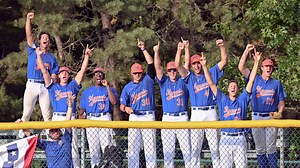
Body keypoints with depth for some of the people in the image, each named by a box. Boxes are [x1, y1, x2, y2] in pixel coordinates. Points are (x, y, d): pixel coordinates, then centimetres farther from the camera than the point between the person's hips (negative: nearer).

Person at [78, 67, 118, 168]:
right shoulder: (87, 91, 21)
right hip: (91, 120, 2)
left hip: (105, 119, -2)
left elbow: (114, 102, -5)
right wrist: (81, 116, -6)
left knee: (106, 146, -12)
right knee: (93, 146, 0)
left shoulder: (109, 90, 15)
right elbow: (82, 108, 17)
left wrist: (107, 87, -7)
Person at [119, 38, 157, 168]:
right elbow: (122, 105, 11)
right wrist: (126, 108, -12)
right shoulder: (128, 87, 11)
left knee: (150, 145, -3)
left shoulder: (148, 80, 7)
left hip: (148, 116, -2)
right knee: (132, 145, 1)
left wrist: (143, 49, -8)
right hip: (134, 117, 2)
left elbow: (151, 63, -4)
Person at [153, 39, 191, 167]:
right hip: (167, 118, 1)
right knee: (168, 150, 2)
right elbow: (157, 67, 0)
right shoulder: (164, 82, 11)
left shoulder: (183, 81, 10)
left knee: (186, 148, -2)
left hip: (182, 118, -1)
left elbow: (186, 65, 1)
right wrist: (156, 53, -13)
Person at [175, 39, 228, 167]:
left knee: (214, 145, 3)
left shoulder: (211, 74, 10)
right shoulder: (190, 77, 10)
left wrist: (222, 47, -13)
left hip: (211, 112, -1)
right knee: (194, 146, 2)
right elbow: (177, 65, -2)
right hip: (196, 113, 1)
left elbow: (224, 61, 2)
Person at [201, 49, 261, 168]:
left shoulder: (243, 100, 8)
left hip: (240, 138, 0)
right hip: (225, 138, 0)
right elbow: (211, 83, 4)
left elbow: (251, 81, 2)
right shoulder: (222, 99, 8)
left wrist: (256, 62, -5)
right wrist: (204, 66, -4)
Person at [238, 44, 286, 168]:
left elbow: (281, 102, 10)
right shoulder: (255, 79, 6)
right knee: (260, 148, 5)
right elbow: (241, 67, -4)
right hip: (257, 117, 0)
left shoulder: (277, 83, 10)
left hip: (271, 117, 0)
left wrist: (279, 112, -10)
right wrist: (247, 51, -9)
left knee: (271, 147, -1)